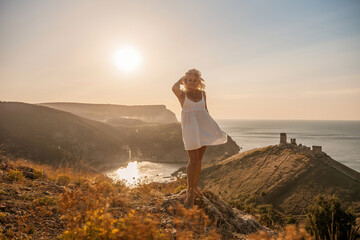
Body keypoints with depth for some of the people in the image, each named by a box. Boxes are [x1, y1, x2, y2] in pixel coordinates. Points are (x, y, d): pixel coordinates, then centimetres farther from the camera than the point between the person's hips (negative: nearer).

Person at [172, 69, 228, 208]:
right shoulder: (182, 94, -1)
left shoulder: (202, 93, 11)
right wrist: (181, 79, -3)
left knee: (199, 159, 10)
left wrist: (212, 127, 13)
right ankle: (189, 192, -5)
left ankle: (194, 187, 24)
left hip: (203, 126, 5)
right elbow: (174, 88, -23)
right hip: (190, 128, -5)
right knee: (193, 159, -12)